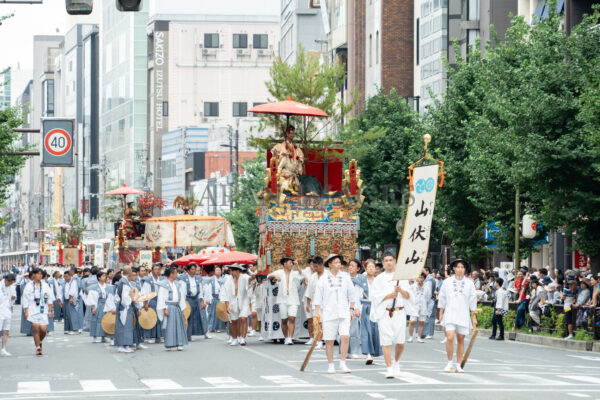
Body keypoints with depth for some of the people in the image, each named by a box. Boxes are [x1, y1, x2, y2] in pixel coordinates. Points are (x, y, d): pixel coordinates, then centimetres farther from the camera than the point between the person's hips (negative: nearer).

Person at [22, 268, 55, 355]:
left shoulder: (45, 285, 9)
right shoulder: (29, 286, 2)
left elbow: (50, 299, 12)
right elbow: (25, 299, 3)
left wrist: (50, 310, 7)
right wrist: (26, 311, -3)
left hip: (43, 310, 2)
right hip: (33, 310, -2)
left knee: (43, 329, -6)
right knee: (36, 328, -8)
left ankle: (40, 342, 24)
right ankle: (38, 348, 1)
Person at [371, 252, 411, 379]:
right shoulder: (379, 279, 8)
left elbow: (408, 296, 9)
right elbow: (375, 296, -2)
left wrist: (401, 290, -11)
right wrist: (390, 295, -13)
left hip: (399, 312, 1)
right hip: (384, 313, -1)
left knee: (400, 342, -1)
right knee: (386, 341, -9)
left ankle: (396, 362, 26)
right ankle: (389, 368, -6)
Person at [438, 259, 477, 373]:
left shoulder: (469, 283, 5)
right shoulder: (447, 282, 4)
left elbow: (472, 301, 9)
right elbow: (442, 299, 10)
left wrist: (473, 317, 7)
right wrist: (441, 314, 7)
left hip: (463, 315, 1)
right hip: (450, 314, -1)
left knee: (461, 339, 3)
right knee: (450, 338, -14)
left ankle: (458, 365, 12)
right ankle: (449, 363, -2)